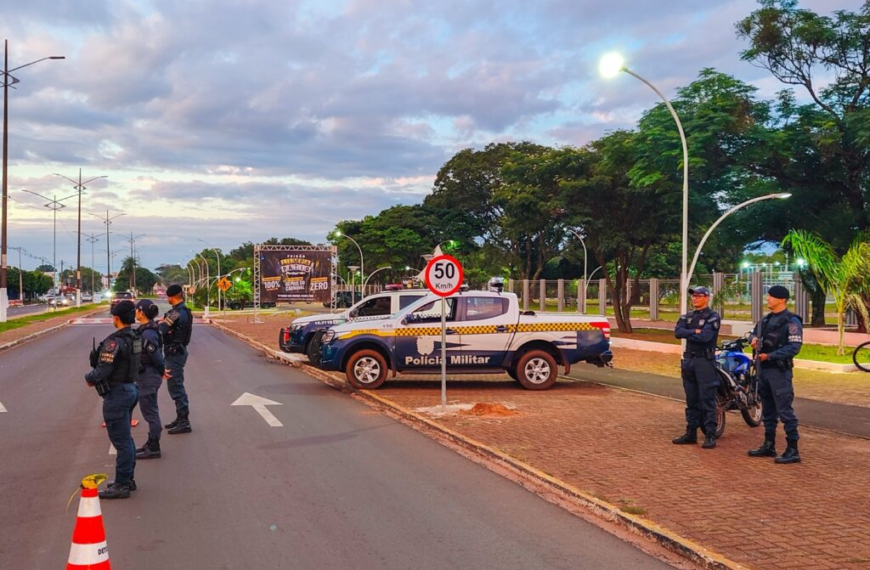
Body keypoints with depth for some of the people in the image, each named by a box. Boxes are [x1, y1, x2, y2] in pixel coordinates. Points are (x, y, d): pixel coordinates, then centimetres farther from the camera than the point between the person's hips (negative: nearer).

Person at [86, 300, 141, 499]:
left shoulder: (114, 342, -21)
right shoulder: (135, 338, 6)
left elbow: (102, 371, -23)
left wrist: (88, 378, -2)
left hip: (117, 394, -9)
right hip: (131, 388, 9)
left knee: (121, 440, -2)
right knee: (126, 438, 19)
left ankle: (121, 486, 6)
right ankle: (127, 479, 28)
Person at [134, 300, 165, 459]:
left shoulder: (147, 334, -23)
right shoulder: (147, 329, 8)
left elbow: (156, 356, -21)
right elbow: (156, 355, 14)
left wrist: (162, 371, -7)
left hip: (148, 376, -10)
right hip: (147, 375, 10)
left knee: (149, 411, -2)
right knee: (149, 410, 18)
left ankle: (153, 448, 6)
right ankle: (151, 443, 28)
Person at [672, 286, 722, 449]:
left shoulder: (713, 317, -7)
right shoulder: (688, 316, 13)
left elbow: (705, 336, -21)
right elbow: (677, 332, -2)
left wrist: (687, 334, -8)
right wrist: (695, 332, -14)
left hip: (705, 361, -7)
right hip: (689, 360, 7)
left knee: (707, 400, -5)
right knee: (691, 400, 11)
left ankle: (710, 435, -2)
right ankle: (691, 432, 17)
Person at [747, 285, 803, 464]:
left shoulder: (791, 321, -11)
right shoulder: (766, 319, 15)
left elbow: (794, 347, -18)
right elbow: (754, 334, 24)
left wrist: (770, 355, -22)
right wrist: (753, 338, 0)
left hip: (780, 370, -9)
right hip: (763, 369, 9)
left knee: (785, 411, -8)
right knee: (767, 410, 15)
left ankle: (792, 450, -4)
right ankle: (769, 445, 25)